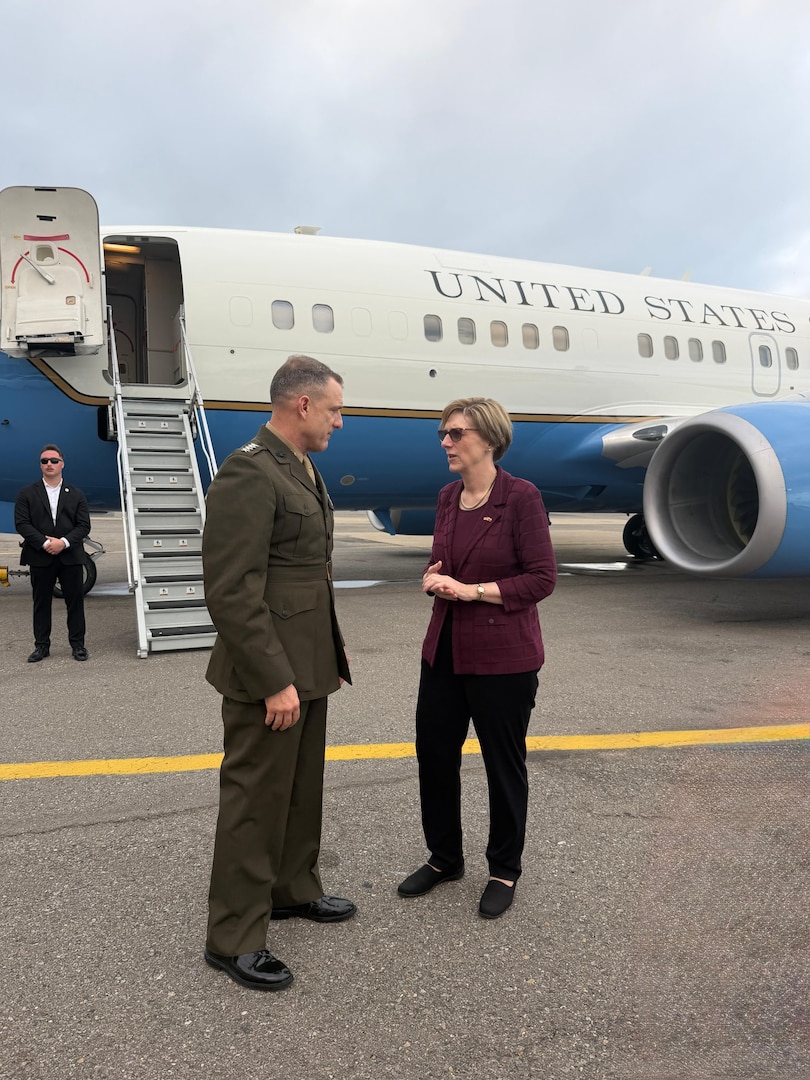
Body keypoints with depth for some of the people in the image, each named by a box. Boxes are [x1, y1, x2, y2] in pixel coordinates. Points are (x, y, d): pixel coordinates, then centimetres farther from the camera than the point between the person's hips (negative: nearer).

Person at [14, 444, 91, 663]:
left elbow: (84, 525, 1)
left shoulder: (76, 495, 9)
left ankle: (78, 644, 13)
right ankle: (41, 646, 15)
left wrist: (63, 542, -14)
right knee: (41, 603, 6)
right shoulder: (27, 494, 6)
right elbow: (22, 523, -4)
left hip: (70, 557, 0)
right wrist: (44, 543, -15)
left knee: (75, 602, 3)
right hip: (40, 558, 0)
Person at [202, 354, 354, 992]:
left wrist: (330, 655, 16)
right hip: (269, 676, -9)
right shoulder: (249, 474, -19)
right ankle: (234, 938, 21)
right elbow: (232, 592, -24)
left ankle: (294, 890, 41)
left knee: (303, 789, 22)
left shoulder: (304, 469, 12)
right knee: (257, 800, 4)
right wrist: (275, 681, -22)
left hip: (308, 668, 10)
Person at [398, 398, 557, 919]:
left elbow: (542, 578, -14)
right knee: (433, 752, 13)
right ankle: (445, 858, 36)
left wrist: (474, 591, -19)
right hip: (445, 647, 7)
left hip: (503, 655, -6)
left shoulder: (522, 496, -13)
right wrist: (434, 577, -5)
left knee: (504, 762, 10)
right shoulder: (449, 497, 7)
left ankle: (504, 871, 32)